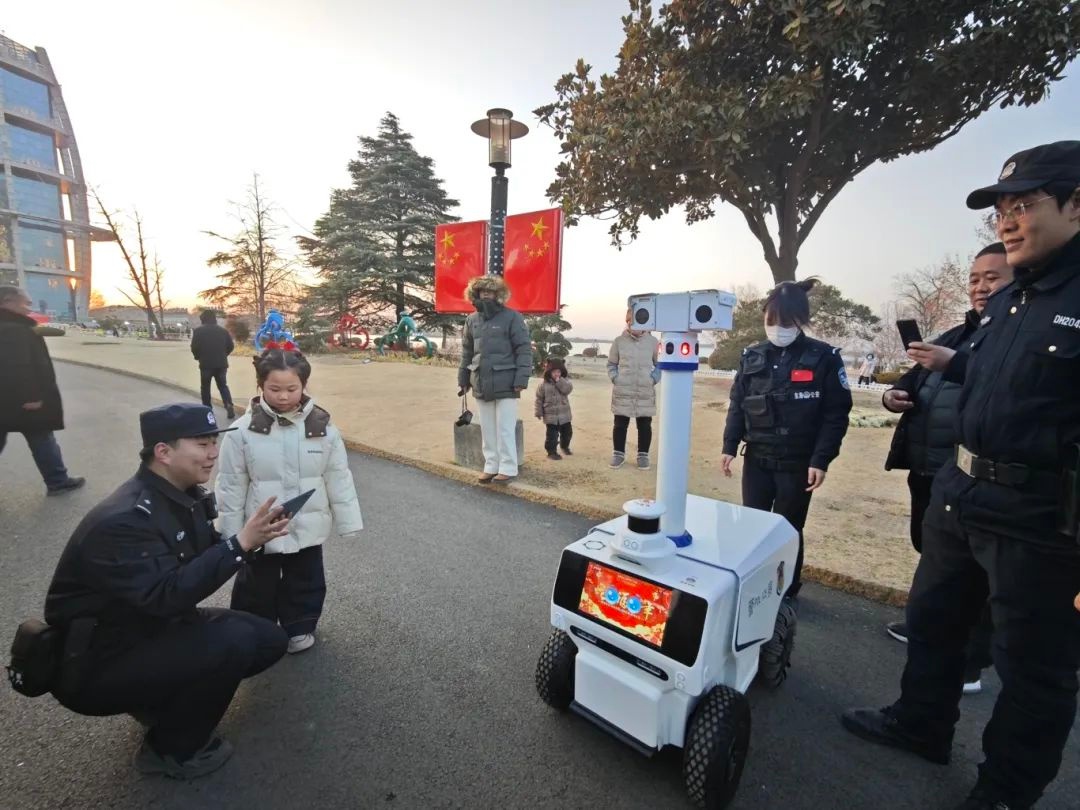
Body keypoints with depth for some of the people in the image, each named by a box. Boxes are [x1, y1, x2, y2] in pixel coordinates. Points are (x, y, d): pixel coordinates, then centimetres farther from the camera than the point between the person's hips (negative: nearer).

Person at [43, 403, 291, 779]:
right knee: (233, 641, -28)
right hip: (98, 662, -8)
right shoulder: (122, 520, -30)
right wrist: (240, 543, -37)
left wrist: (253, 538, -13)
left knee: (269, 639, 0)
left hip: (157, 626, 8)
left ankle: (163, 696, 18)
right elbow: (167, 595, -37)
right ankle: (170, 750, 0)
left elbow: (206, 557, 4)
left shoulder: (183, 495, -4)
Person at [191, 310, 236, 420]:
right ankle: (230, 407, -7)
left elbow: (194, 347, -9)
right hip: (221, 364, 3)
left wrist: (198, 357, 11)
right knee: (223, 386, 12)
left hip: (206, 364, -2)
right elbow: (231, 346, 5)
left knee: (205, 387, 12)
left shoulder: (198, 331, -5)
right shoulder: (223, 330, 4)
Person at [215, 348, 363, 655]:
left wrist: (348, 522, -3)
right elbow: (231, 487, -6)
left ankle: (299, 628, 42)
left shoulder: (322, 427, -12)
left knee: (306, 584, 19)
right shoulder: (242, 431, -14)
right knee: (257, 586, 19)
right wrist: (231, 534, -2)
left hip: (307, 529, 1)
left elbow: (338, 479, -6)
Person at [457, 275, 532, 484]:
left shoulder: (512, 317, -5)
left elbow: (524, 350, -8)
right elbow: (467, 352, 18)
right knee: (487, 430, 13)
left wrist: (521, 379, -15)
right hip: (481, 385, 6)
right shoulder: (472, 320, 12)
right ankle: (491, 466, 25)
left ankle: (508, 469, 12)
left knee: (505, 429, 0)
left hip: (505, 384, -5)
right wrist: (463, 379, 14)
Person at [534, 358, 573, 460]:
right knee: (552, 434, -3)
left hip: (564, 414, 3)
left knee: (567, 432, 17)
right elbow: (539, 399, 0)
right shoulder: (544, 384, -4)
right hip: (550, 415, -3)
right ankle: (552, 451, 10)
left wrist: (559, 381, -21)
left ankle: (565, 447, 41)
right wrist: (539, 412, -3)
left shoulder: (565, 381, 1)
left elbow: (567, 389, -20)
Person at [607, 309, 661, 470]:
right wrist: (615, 378, -4)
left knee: (644, 425, 9)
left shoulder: (653, 342, -1)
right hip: (622, 392, 0)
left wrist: (653, 379, -4)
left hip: (646, 392, 0)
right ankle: (618, 453, 23)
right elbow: (611, 364, 10)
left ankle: (643, 455, 23)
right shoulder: (619, 341, -1)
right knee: (620, 424, 8)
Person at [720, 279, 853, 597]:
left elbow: (836, 414, -6)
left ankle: (785, 594, 29)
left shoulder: (824, 358, -7)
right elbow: (737, 404, 6)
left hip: (798, 463, -3)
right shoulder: (752, 357, 2)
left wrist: (821, 459, -11)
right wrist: (729, 446, 0)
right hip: (756, 459, 3)